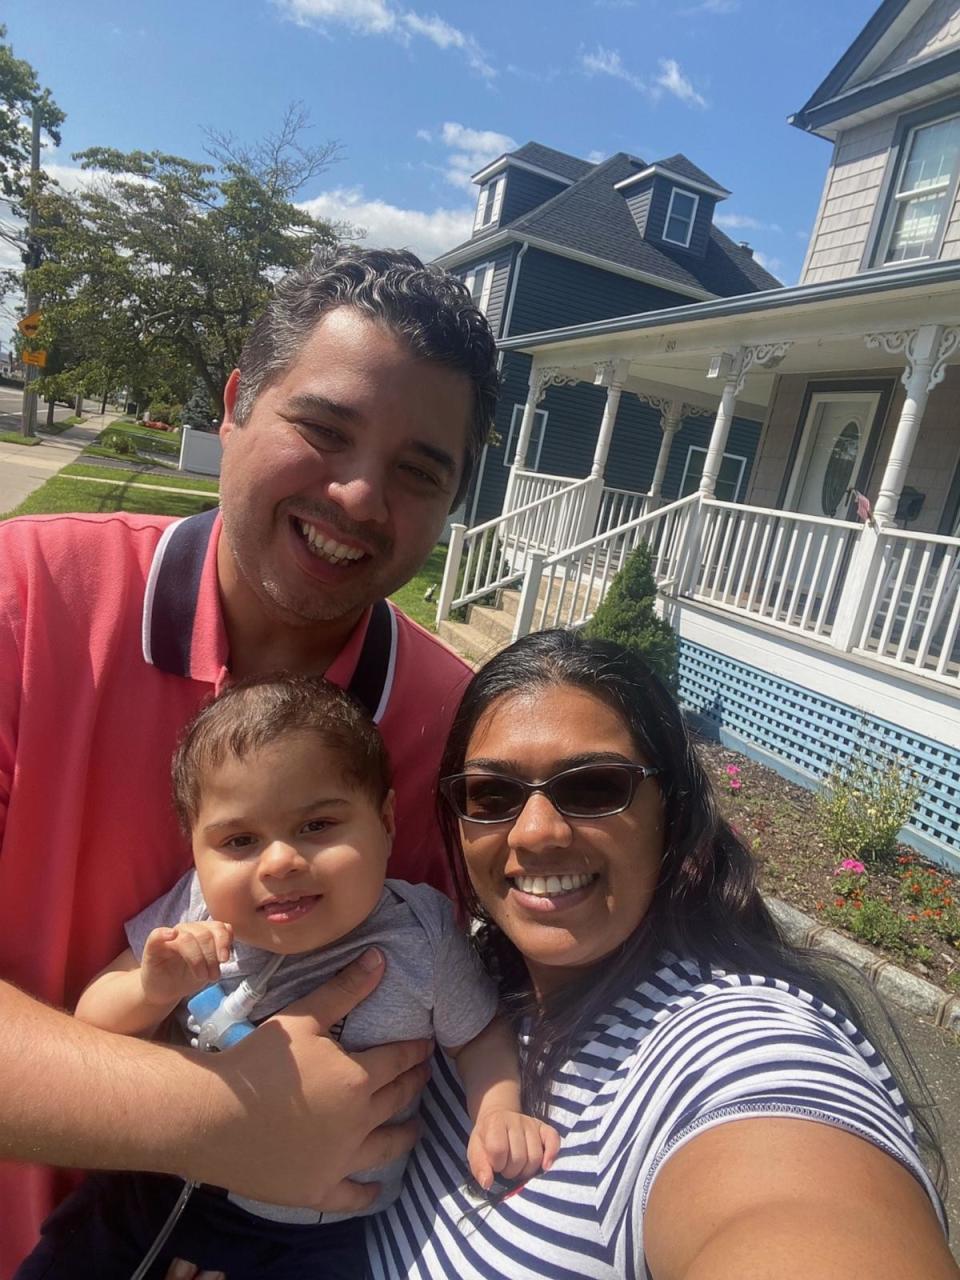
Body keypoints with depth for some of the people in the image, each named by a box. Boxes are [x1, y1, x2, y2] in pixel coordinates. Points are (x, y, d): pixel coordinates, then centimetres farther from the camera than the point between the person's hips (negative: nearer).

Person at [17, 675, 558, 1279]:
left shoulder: (422, 936, -20)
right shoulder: (192, 914, -15)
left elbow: (478, 1032, -3)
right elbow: (92, 1027, -6)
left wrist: (498, 1112, -21)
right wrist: (154, 990, -27)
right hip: (164, 1191, 2)